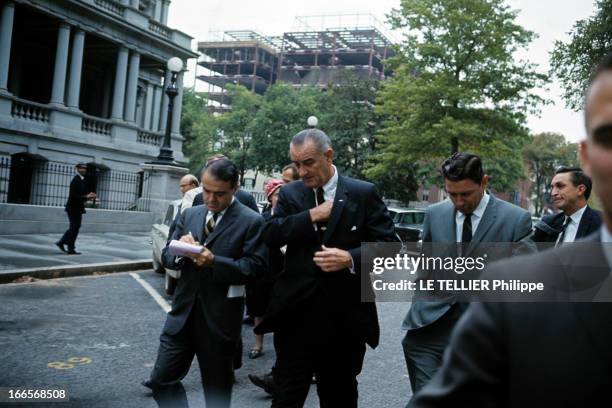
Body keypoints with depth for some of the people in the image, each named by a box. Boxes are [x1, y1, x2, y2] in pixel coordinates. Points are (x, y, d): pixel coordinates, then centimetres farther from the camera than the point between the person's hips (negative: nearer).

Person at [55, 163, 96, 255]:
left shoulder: (81, 180, 13)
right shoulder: (76, 180, -16)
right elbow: (73, 195, -22)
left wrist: (89, 195, 1)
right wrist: (86, 197, -24)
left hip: (77, 208, 9)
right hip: (74, 208, -9)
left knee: (74, 227, 16)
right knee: (74, 227, -2)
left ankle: (61, 242, 25)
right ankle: (71, 249, 6)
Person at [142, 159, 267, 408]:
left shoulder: (251, 222, -8)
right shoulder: (189, 215, 8)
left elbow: (254, 268, -13)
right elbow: (167, 257, 9)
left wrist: (214, 261, -23)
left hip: (220, 317, -4)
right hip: (183, 309, 4)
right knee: (161, 380, 7)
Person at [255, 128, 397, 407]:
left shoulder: (363, 194, -1)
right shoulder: (290, 194, 7)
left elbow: (389, 247, -5)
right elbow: (270, 235, -5)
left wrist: (351, 259, -22)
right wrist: (311, 216, -15)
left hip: (344, 319, -1)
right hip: (295, 316, 1)